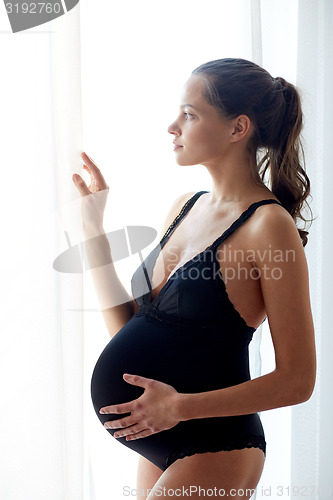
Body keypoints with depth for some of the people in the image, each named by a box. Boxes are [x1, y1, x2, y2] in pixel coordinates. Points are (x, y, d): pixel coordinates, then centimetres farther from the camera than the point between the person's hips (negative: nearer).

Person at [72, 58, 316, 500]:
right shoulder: (185, 207, 8)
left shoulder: (268, 224, -15)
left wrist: (181, 406, -23)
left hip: (213, 451, -7)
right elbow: (126, 325, 9)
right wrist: (93, 225, 5)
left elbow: (297, 380, -15)